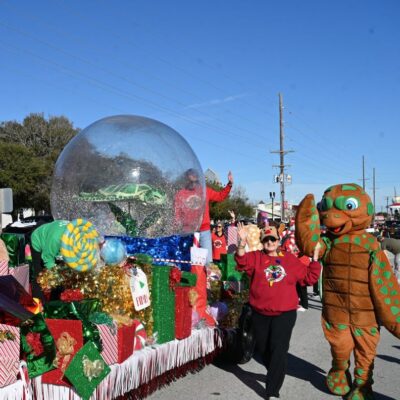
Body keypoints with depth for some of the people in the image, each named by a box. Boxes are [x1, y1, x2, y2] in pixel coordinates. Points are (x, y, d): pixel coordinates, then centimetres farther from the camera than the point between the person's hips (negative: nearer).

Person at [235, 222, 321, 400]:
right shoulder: (256, 257, 1)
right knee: (264, 349, 15)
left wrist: (315, 256, 2)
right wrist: (242, 243, -37)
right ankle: (276, 375, 43)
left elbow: (310, 277, 9)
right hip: (260, 313, 1)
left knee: (278, 349, -8)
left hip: (284, 313, -1)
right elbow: (243, 262, -21)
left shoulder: (290, 259, 5)